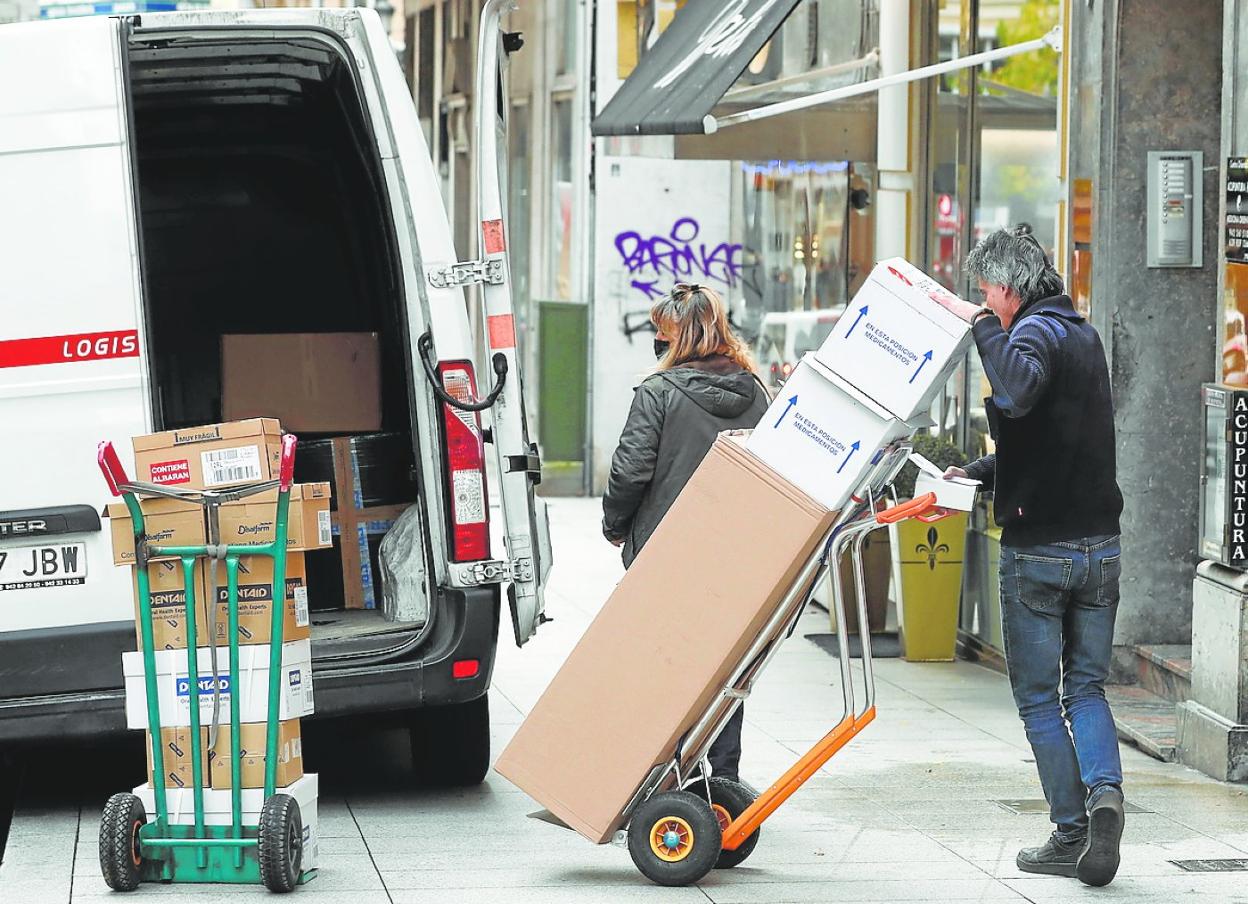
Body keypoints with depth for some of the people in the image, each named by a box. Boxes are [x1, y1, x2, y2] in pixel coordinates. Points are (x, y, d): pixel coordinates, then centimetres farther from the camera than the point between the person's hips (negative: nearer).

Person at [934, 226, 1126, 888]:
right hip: (1100, 543, 7)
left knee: (1038, 697, 4)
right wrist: (977, 474, 18)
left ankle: (1071, 834, 3)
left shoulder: (1036, 332, -13)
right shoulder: (1084, 335, 16)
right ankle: (1104, 787, -12)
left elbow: (1016, 394, -37)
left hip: (1038, 550, -7)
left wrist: (981, 324, -25)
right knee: (1086, 688, 12)